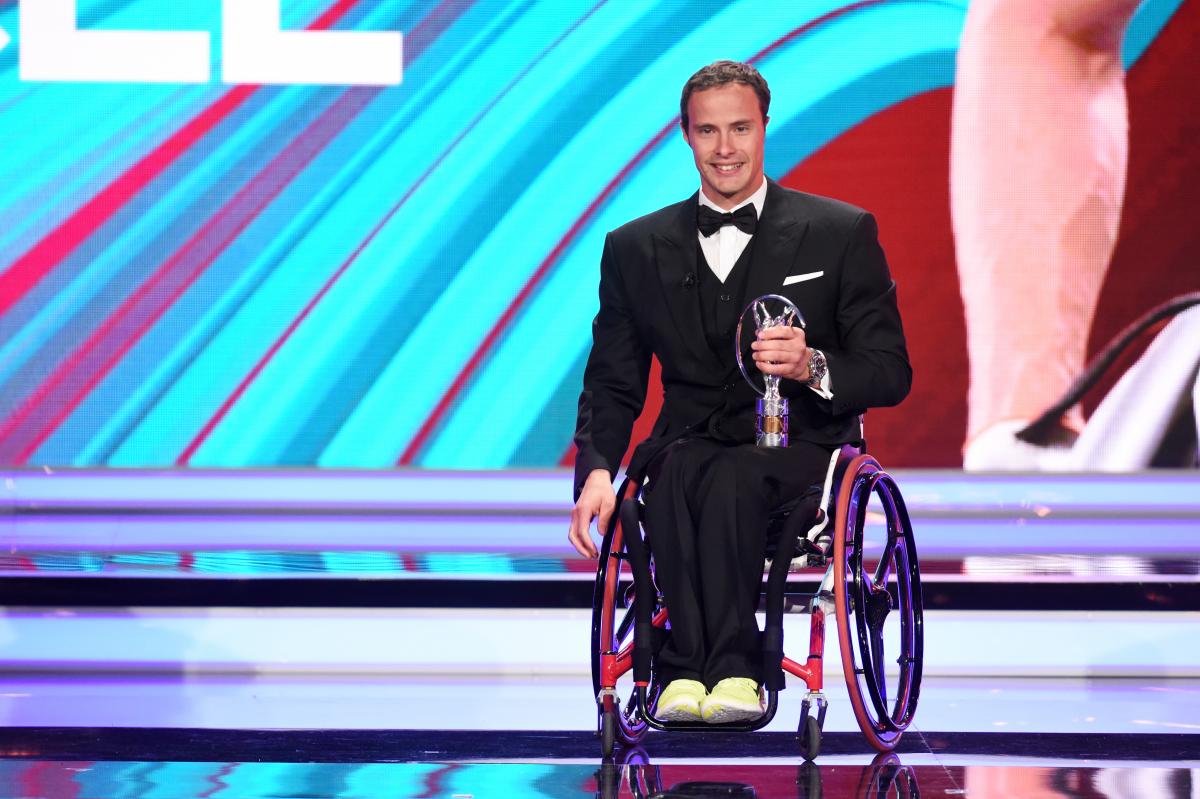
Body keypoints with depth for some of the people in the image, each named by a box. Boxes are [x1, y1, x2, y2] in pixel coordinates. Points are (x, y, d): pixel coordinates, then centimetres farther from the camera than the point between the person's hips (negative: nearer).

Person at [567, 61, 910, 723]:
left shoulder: (842, 233, 6)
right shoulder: (636, 248, 13)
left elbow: (890, 373, 3)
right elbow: (612, 383, 14)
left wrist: (813, 367, -19)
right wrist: (597, 471, -7)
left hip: (799, 450, -2)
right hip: (690, 446, 2)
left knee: (731, 478, -37)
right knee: (678, 474, -35)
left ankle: (701, 669, -41)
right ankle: (718, 671, -42)